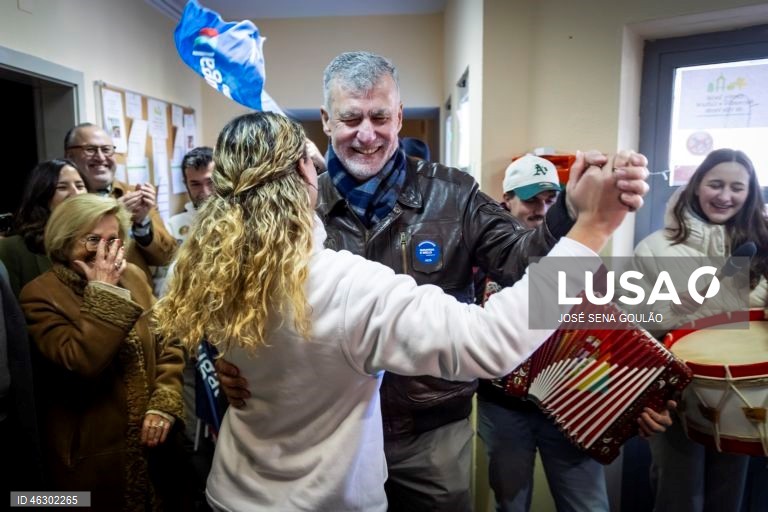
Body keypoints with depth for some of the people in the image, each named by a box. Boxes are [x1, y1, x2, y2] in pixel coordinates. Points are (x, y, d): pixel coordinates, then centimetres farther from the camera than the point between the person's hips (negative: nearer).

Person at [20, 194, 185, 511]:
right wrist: (104, 291, -21)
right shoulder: (40, 295, -12)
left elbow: (169, 342, 1)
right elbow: (81, 362, -27)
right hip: (93, 452, -5)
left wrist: (164, 404, -11)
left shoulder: (133, 276, 3)